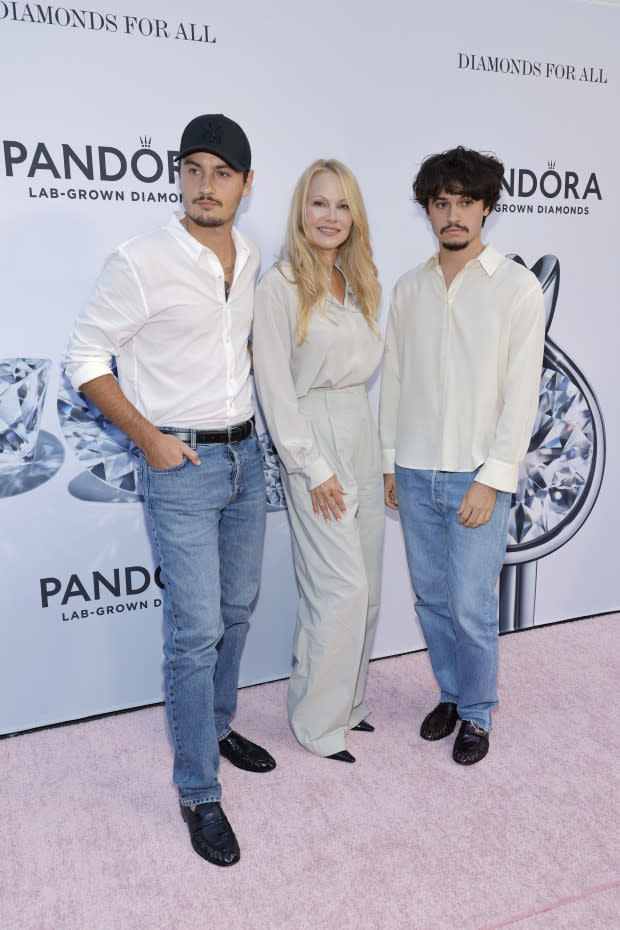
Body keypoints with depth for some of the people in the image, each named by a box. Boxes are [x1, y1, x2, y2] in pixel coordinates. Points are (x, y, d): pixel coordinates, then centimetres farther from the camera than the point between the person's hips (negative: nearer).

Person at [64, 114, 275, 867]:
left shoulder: (250, 260, 6)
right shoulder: (141, 263, -14)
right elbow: (85, 357, -9)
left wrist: (241, 397, 10)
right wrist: (148, 437, -13)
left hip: (244, 456, 7)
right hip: (179, 466, -6)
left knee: (235, 612, 18)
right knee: (195, 631, -3)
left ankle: (216, 727, 41)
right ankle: (199, 794, 14)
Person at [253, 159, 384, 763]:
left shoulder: (357, 283, 14)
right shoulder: (280, 286, -9)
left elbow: (368, 362, 15)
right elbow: (275, 385, -13)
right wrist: (313, 468, -15)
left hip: (361, 433, 8)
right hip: (313, 438, -7)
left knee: (364, 586, 12)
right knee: (342, 588, -7)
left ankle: (347, 701, 30)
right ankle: (317, 723, 13)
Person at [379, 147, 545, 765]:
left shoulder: (516, 287, -5)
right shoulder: (408, 289, 8)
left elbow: (521, 391, -9)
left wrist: (492, 479, -13)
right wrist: (389, 461, 10)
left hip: (477, 476, -4)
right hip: (414, 474, 4)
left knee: (471, 607, 1)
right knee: (431, 598, 13)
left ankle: (477, 714, 24)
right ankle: (451, 694, 34)